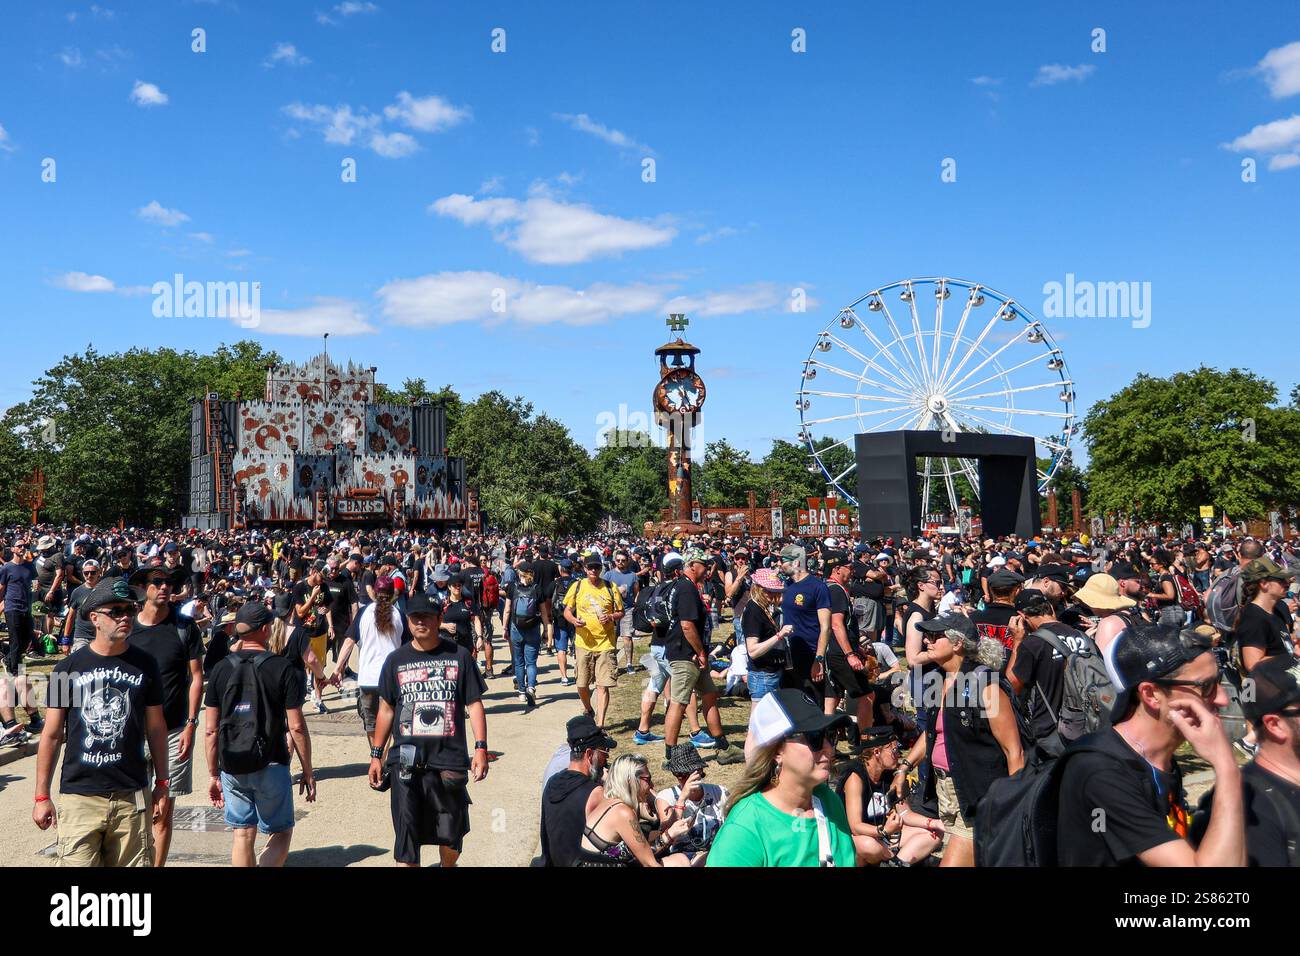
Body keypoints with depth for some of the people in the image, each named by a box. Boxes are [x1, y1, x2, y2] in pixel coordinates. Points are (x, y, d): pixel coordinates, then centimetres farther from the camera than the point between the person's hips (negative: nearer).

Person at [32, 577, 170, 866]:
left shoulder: (144, 665, 4)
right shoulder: (69, 667, 0)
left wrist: (161, 783, 9)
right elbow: (52, 735, 5)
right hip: (78, 796, -1)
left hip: (132, 797, 1)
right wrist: (42, 796, 5)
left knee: (134, 863, 5)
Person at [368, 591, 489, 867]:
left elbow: (474, 704, 2)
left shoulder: (459, 655, 1)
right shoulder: (396, 660, 6)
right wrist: (376, 754, 11)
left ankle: (448, 865, 40)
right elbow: (386, 709, 13)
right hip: (406, 761, 1)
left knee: (451, 833, 12)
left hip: (449, 759, 0)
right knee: (406, 835, -3)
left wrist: (481, 748, -6)